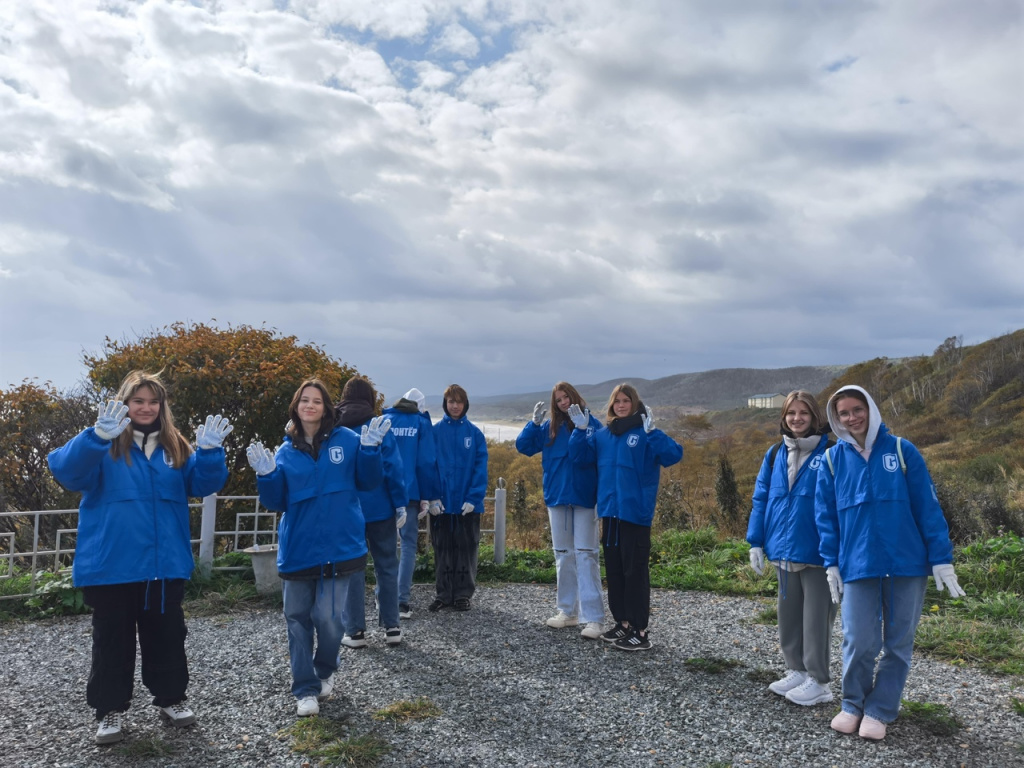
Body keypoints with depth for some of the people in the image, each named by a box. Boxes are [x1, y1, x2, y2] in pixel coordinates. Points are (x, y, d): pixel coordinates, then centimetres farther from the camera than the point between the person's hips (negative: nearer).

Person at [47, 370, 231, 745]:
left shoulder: (175, 447, 7)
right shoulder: (103, 445, -4)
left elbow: (205, 483, -2)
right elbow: (65, 470, -23)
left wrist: (210, 451, -24)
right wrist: (98, 437, -42)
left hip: (164, 564, 3)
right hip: (111, 565, -3)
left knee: (166, 636, 13)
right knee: (112, 639, 9)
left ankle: (171, 698, 30)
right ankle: (111, 709, 25)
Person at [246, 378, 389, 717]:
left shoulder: (347, 440, 0)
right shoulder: (286, 452, 6)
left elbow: (368, 482, 1)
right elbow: (277, 502, 5)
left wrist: (370, 450, -13)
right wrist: (266, 475, -12)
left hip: (338, 547, -2)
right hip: (297, 549, 3)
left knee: (328, 617, -5)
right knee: (297, 619, 7)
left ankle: (325, 671, 24)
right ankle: (305, 689, 21)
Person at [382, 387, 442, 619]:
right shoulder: (422, 423, 3)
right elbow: (427, 461, -4)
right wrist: (428, 497, -2)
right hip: (410, 492, -2)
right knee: (409, 543, 2)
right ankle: (402, 601, -5)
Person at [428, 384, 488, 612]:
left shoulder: (474, 433, 0)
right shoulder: (435, 431, 1)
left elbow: (480, 467, -3)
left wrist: (474, 497, -13)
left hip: (467, 503, 0)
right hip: (441, 503, 0)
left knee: (466, 548, 8)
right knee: (442, 549, 9)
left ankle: (463, 594, 19)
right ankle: (443, 594, 19)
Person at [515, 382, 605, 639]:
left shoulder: (592, 424, -2)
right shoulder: (550, 427, 7)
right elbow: (523, 446, 5)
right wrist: (534, 423, -8)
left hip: (585, 499, -4)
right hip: (557, 498, 4)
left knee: (585, 555, -6)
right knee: (563, 556, 12)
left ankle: (593, 618, -5)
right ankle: (567, 611, 23)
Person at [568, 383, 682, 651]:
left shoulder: (645, 434, -7)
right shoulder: (603, 434, 10)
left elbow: (673, 455, -19)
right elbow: (581, 457, 12)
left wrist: (652, 432, -31)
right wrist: (581, 430, -2)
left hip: (636, 512, -6)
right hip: (609, 511, 6)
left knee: (635, 571, -1)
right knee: (614, 570, 14)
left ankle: (640, 631, 7)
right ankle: (622, 623, 26)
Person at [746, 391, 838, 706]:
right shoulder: (775, 454, 7)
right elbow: (761, 499, 9)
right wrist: (756, 542, 5)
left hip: (817, 552, -5)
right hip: (784, 551, 5)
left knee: (816, 616, 5)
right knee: (788, 614, 15)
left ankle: (818, 681, 17)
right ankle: (796, 671, 29)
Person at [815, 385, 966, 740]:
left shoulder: (902, 450, 0)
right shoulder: (833, 459, 4)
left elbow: (928, 507, -1)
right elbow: (825, 515, 6)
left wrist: (942, 559, -4)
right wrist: (831, 563, 0)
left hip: (907, 563, 0)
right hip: (858, 565, 0)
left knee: (898, 643, 8)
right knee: (860, 642, -3)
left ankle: (879, 712, 23)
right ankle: (853, 705, 20)